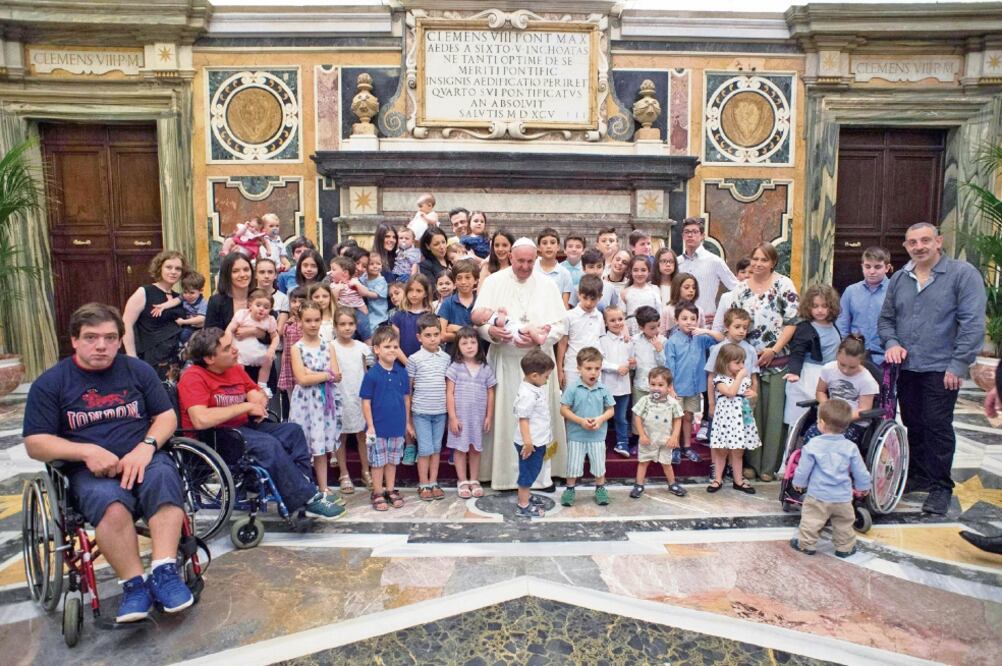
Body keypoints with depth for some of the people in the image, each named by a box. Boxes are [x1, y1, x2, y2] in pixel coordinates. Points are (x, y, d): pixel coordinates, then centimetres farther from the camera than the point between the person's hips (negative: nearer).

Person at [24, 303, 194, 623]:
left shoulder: (138, 370, 10)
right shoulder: (50, 383, 5)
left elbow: (167, 417, 9)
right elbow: (35, 443, 1)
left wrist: (145, 447, -12)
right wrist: (87, 451, -16)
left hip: (142, 458, 2)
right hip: (88, 470, -1)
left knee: (164, 478, -34)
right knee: (109, 501, -36)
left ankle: (164, 571, -33)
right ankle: (134, 583, -25)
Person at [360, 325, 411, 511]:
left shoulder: (402, 373, -1)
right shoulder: (371, 375, -12)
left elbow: (406, 398, 7)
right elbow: (366, 402, -9)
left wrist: (407, 422, 8)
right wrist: (370, 426, -10)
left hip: (397, 427, 4)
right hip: (378, 427, -3)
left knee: (393, 460, 15)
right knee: (378, 461, 9)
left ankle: (391, 490, 28)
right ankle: (377, 493, 21)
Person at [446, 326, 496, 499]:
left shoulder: (485, 369, 2)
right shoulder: (455, 367, -5)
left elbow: (490, 394, 7)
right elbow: (449, 393, -6)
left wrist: (489, 416, 3)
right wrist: (452, 417, -10)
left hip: (478, 416, 2)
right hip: (460, 416, -2)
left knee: (475, 448, 11)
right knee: (460, 448, 6)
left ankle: (474, 481, 23)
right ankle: (462, 482, 17)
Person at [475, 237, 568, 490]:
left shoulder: (547, 285, 5)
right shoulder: (493, 282, 3)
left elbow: (559, 326, 0)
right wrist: (491, 331, -22)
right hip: (504, 360, -1)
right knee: (505, 416, 2)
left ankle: (541, 471, 15)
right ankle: (505, 472, 13)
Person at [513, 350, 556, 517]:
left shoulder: (537, 388, 7)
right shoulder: (527, 394, -24)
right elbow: (523, 419, -25)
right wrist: (527, 441, -28)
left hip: (539, 441, 10)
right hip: (530, 443, -10)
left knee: (532, 472, 20)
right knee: (527, 472, 2)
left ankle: (527, 498, 35)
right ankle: (523, 506, 13)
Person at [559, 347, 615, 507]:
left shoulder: (603, 389, -5)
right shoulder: (572, 388, -13)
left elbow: (611, 409, 3)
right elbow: (564, 410, -10)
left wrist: (600, 419, -16)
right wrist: (581, 421, -19)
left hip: (598, 435, 2)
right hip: (576, 435, -2)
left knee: (599, 464, 15)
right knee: (573, 465, 10)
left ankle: (600, 489, 34)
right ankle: (570, 489, 28)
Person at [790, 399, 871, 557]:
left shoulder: (813, 445, -15)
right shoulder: (851, 447, -6)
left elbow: (803, 469, -8)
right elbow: (860, 471, 3)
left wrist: (799, 483, 10)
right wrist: (863, 486, 21)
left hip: (817, 496, -3)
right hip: (843, 498, 3)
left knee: (811, 521, 9)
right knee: (844, 524, 20)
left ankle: (806, 544, 16)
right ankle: (845, 547, 30)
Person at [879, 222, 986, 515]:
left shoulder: (963, 274, -7)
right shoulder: (899, 278, 10)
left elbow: (972, 323, -12)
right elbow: (885, 318, 17)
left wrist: (958, 364, -15)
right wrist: (892, 343, -3)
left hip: (940, 369, -5)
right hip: (906, 367, 5)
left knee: (938, 427, 0)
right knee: (913, 425, 14)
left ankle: (941, 487, 13)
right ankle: (918, 475, 30)